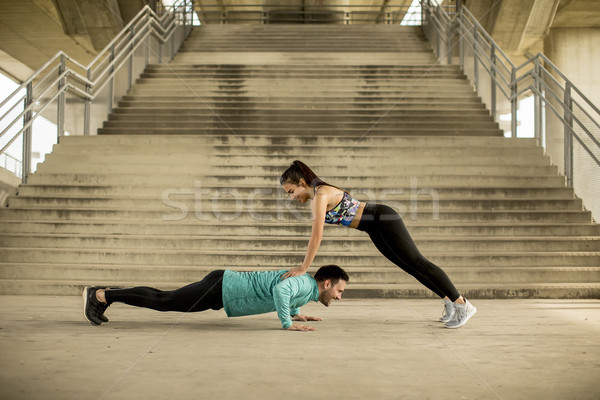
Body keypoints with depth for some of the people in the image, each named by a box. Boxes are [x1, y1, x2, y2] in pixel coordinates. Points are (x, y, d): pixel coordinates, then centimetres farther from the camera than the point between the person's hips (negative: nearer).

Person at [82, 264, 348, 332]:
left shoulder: (304, 282, 13)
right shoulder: (306, 285, -16)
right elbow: (280, 289, -40)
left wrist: (296, 313, 27)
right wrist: (288, 324, -29)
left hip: (225, 286, 9)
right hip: (221, 289, -9)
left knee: (165, 301, 13)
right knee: (164, 302, -5)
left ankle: (105, 294, 17)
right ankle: (100, 295, -1)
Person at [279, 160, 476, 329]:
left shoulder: (320, 195, -20)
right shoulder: (316, 197, 9)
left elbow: (317, 237, -24)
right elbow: (315, 237, 15)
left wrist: (303, 269, -19)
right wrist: (303, 266, 11)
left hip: (384, 221, -9)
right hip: (376, 229, 9)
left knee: (417, 263, -6)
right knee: (411, 267, 14)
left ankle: (463, 305, 1)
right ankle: (450, 303, 24)